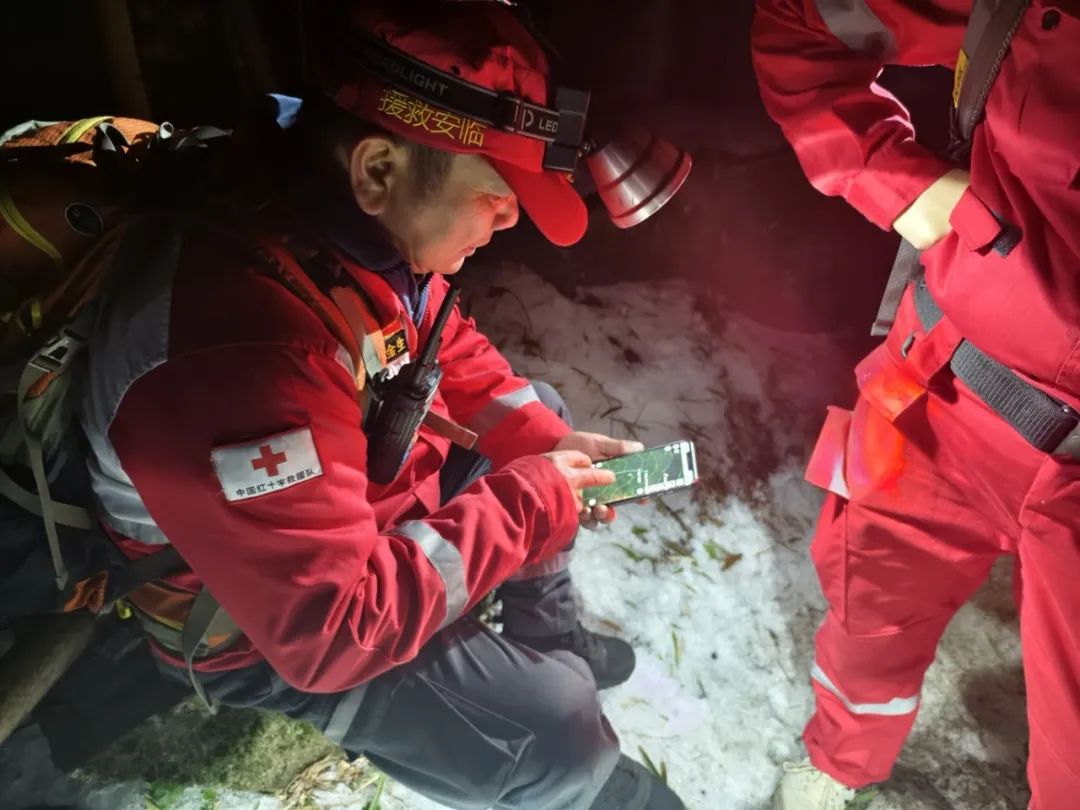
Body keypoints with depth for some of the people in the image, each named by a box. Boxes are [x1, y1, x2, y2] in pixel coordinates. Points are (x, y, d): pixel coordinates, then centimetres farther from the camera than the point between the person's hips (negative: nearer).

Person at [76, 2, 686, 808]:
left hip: (364, 513, 8)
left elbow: (452, 354, 5)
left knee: (538, 418, 13)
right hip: (270, 628, -8)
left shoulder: (364, 221, -13)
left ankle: (550, 638, 27)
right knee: (554, 725, -16)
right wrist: (528, 503, -25)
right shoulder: (243, 359, -40)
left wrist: (547, 444, -9)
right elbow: (336, 631, -34)